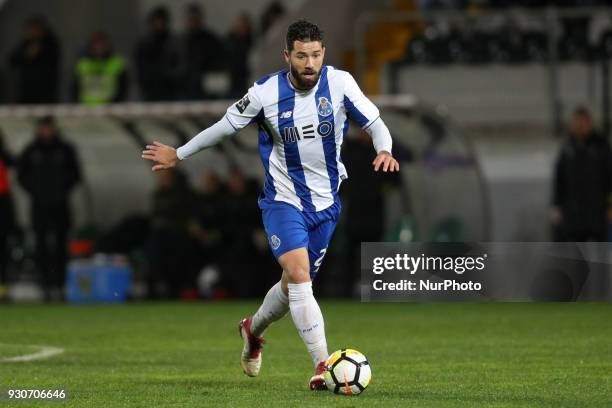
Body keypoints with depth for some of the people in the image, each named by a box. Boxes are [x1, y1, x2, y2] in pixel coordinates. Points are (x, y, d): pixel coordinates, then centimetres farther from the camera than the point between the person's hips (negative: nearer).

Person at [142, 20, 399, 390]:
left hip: (326, 203, 3)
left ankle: (254, 329, 45)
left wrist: (384, 151, -27)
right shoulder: (265, 93, -13)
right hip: (283, 200, -3)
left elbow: (375, 124, -4)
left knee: (296, 285, 14)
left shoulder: (340, 83, -11)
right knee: (298, 273, -24)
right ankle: (323, 365, -26)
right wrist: (179, 154, 13)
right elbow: (224, 126, 3)